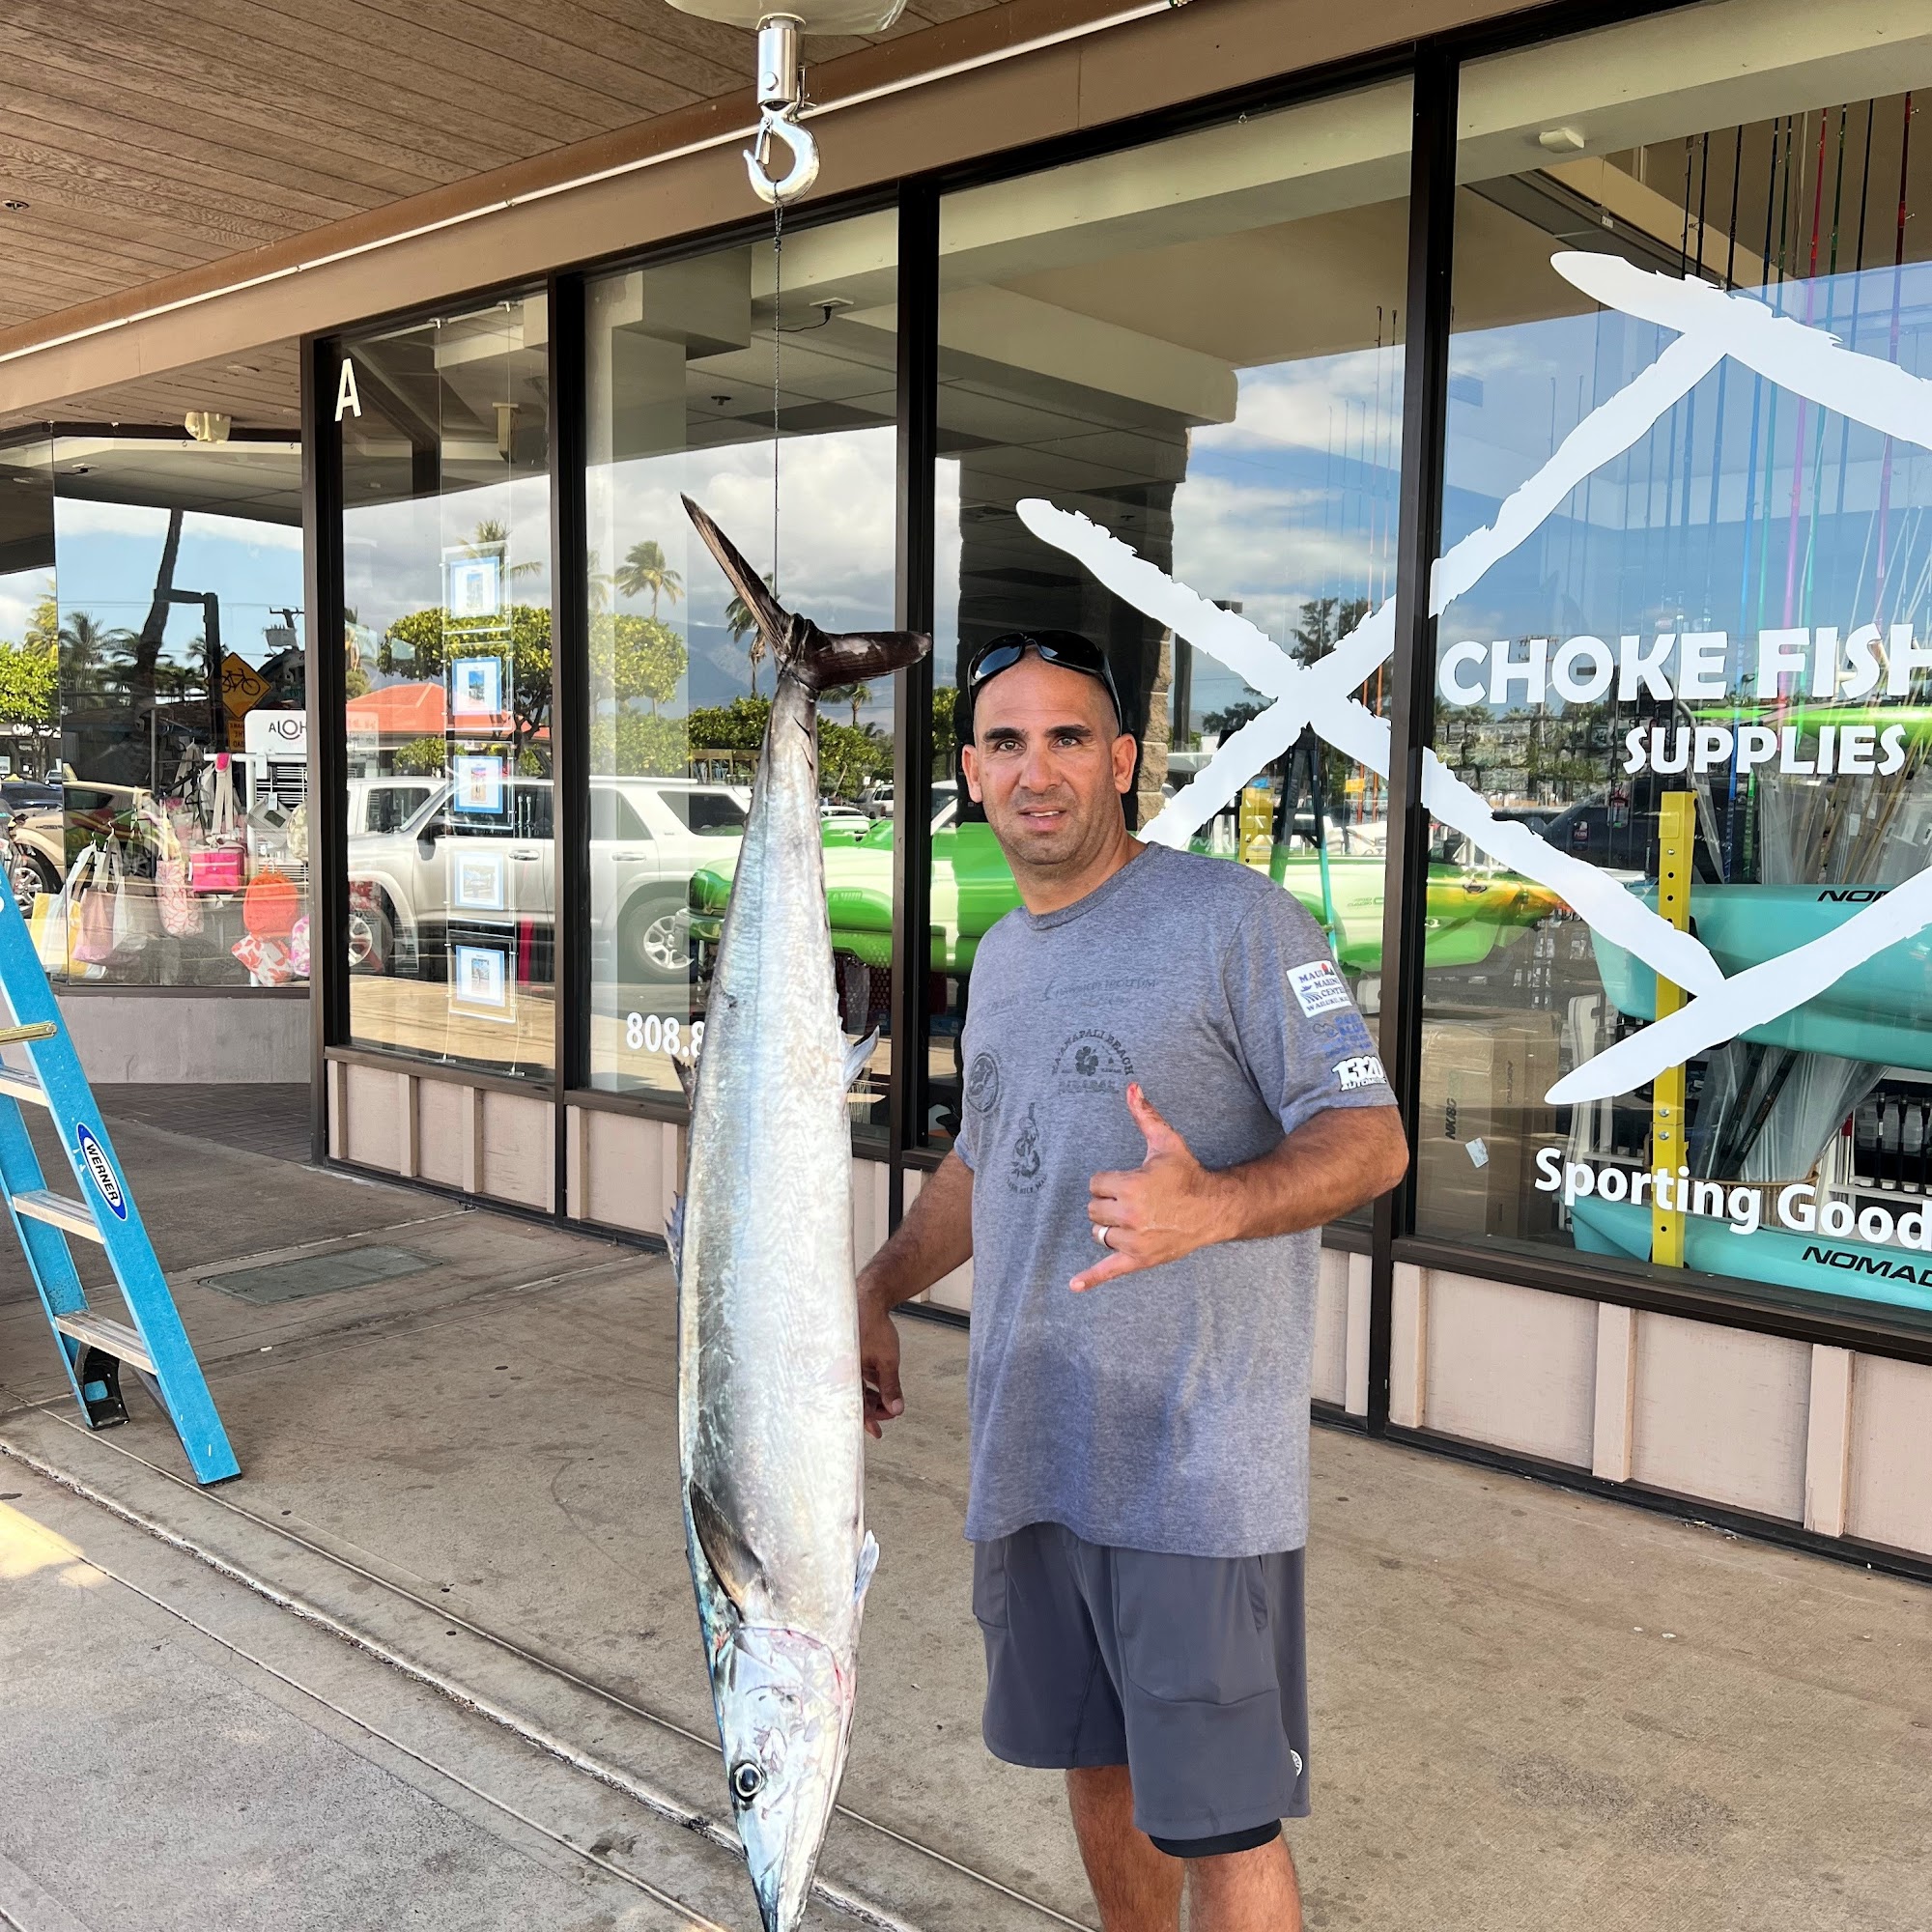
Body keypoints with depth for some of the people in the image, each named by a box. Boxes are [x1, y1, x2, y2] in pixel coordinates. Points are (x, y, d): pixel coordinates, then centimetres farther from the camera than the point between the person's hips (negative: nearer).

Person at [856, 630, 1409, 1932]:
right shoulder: (1001, 956, 14)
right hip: (1032, 1455, 7)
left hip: (1194, 1468, -7)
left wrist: (1208, 1208, -32)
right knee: (1099, 1761, 22)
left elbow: (1371, 1137, -15)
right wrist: (880, 1290, 14)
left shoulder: (1234, 918, -11)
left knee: (1215, 1821, 1)